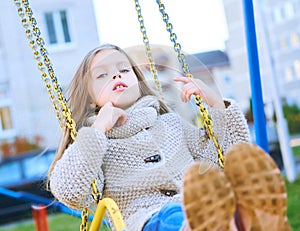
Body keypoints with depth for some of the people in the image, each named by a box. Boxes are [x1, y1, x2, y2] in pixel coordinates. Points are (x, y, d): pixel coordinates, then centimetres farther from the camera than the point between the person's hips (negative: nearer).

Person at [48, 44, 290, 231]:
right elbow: (69, 194, -3)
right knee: (185, 203, -40)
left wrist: (217, 105, 17)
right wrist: (97, 130, -3)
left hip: (204, 206, 4)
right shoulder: (93, 143, 17)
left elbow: (228, 155, 27)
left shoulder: (170, 123, 29)